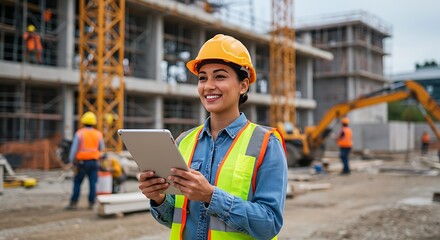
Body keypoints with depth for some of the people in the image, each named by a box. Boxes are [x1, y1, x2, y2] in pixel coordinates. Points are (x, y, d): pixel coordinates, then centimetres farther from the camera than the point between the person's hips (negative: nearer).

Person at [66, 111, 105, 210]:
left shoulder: (79, 133, -7)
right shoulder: (98, 134, 1)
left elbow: (74, 149, -7)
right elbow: (101, 149, 11)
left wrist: (72, 161, 1)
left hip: (82, 162, -2)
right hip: (94, 162, 2)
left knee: (77, 183, 7)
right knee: (93, 183, 5)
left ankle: (74, 203, 6)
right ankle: (91, 203, 6)